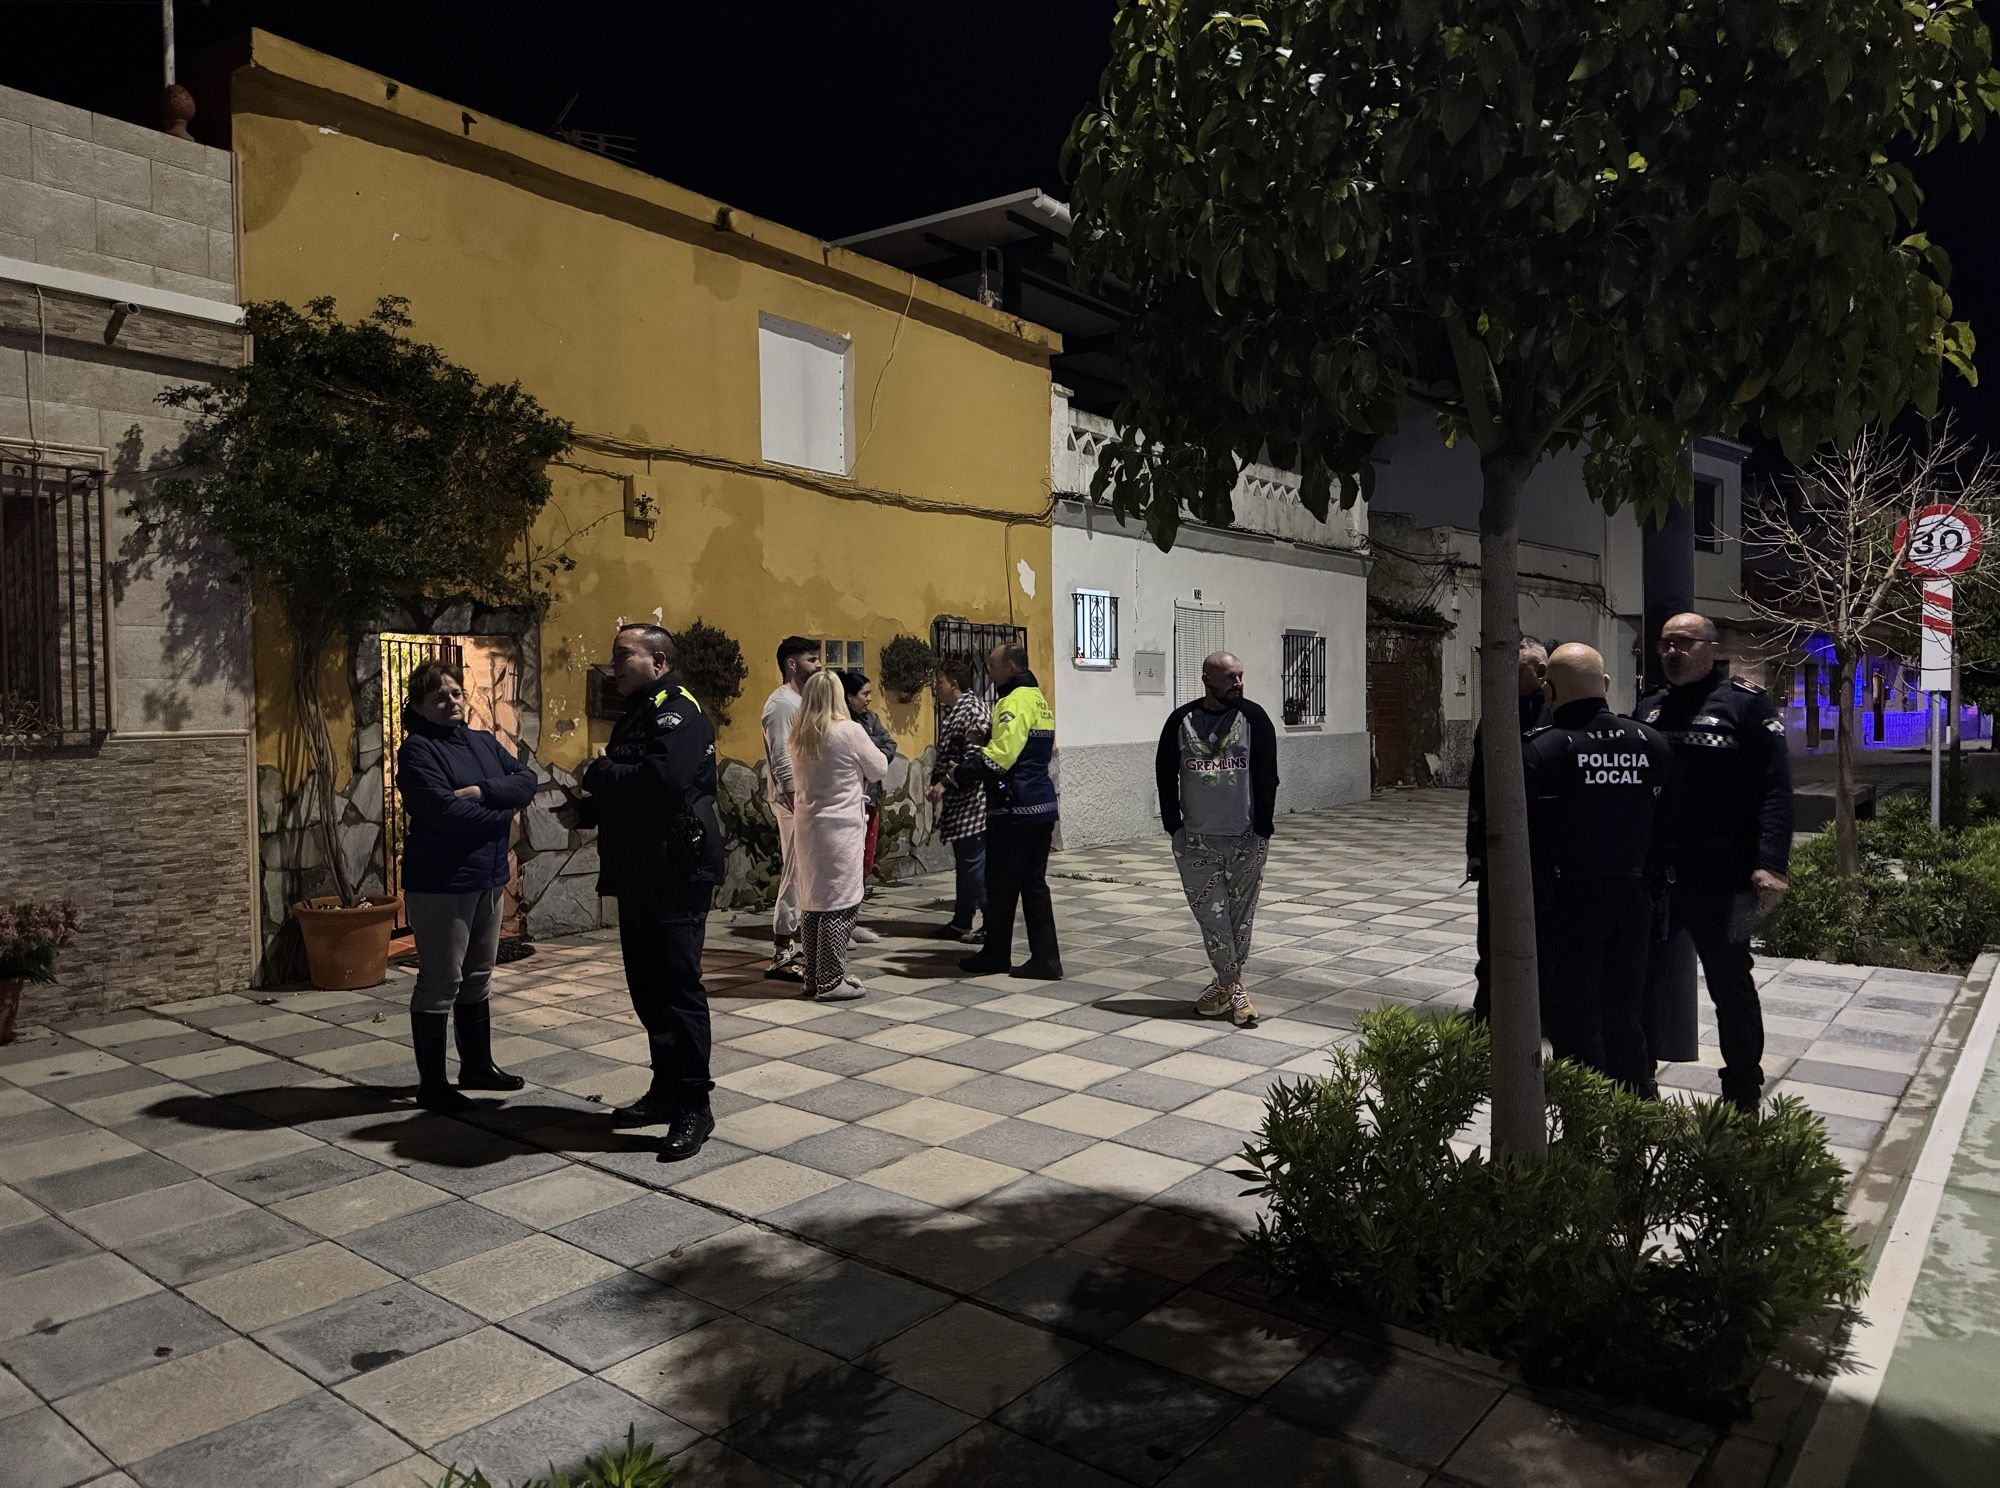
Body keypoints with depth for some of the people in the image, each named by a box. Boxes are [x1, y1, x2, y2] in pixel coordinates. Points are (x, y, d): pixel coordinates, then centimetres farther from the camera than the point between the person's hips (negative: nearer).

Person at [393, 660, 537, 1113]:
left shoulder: (483, 741, 12)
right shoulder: (417, 749, -10)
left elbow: (526, 780, -1)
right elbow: (443, 810, -23)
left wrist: (481, 792, -17)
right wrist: (501, 817, -10)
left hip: (488, 879, 7)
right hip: (440, 884, -7)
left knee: (477, 978, 17)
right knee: (440, 983, 0)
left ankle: (477, 1065, 30)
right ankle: (431, 1084, 10)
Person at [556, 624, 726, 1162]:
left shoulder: (677, 711, -13)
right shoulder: (636, 714, 19)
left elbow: (662, 779, -31)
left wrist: (597, 772, -15)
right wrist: (584, 810, 9)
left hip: (676, 875, -10)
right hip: (639, 874, 10)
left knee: (677, 987, -6)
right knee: (648, 987, 15)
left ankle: (694, 1107, 2)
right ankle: (665, 1091, 27)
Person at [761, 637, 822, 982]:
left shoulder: (798, 701, 16)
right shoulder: (781, 703, -14)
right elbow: (782, 762, -20)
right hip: (793, 800, -10)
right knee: (795, 875, -7)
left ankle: (791, 944, 22)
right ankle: (783, 957, -2)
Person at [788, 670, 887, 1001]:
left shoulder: (800, 736, 6)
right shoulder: (850, 731, -13)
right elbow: (879, 769, -1)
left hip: (808, 827, 7)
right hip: (841, 827, -7)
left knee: (813, 901, 13)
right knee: (840, 904, -1)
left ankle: (814, 976, 20)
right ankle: (830, 982, 1)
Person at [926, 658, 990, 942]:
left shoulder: (970, 710, -16)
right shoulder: (955, 710, 16)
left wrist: (944, 784, -19)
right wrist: (936, 784, 9)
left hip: (970, 803, -10)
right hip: (959, 804, 10)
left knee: (974, 864, -5)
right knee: (964, 862, 14)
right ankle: (961, 923, 21)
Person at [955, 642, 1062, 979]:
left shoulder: (1015, 702, -15)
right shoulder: (1037, 698, 16)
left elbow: (999, 757, -24)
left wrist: (962, 773, -12)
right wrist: (986, 740, 14)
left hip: (1014, 810, -9)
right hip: (1042, 805, 9)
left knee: (1001, 884, 4)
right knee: (1034, 882, 10)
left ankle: (995, 955, 17)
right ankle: (1045, 959, 9)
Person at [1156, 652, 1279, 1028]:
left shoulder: (1253, 717, -1)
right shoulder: (1181, 721, 2)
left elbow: (1267, 777, -2)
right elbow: (1165, 776, 5)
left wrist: (1262, 830, -8)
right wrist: (1175, 828, -1)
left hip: (1246, 839, 0)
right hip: (1196, 841, 1)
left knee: (1240, 915, 6)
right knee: (1211, 915, -1)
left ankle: (1227, 986, 20)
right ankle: (1234, 989, 9)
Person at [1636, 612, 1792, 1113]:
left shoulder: (1744, 704, -5)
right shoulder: (1649, 711, 12)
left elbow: (1776, 787, -12)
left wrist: (1770, 865, -21)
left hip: (1721, 879, -5)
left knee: (1730, 985, 7)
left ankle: (1743, 1101, 22)